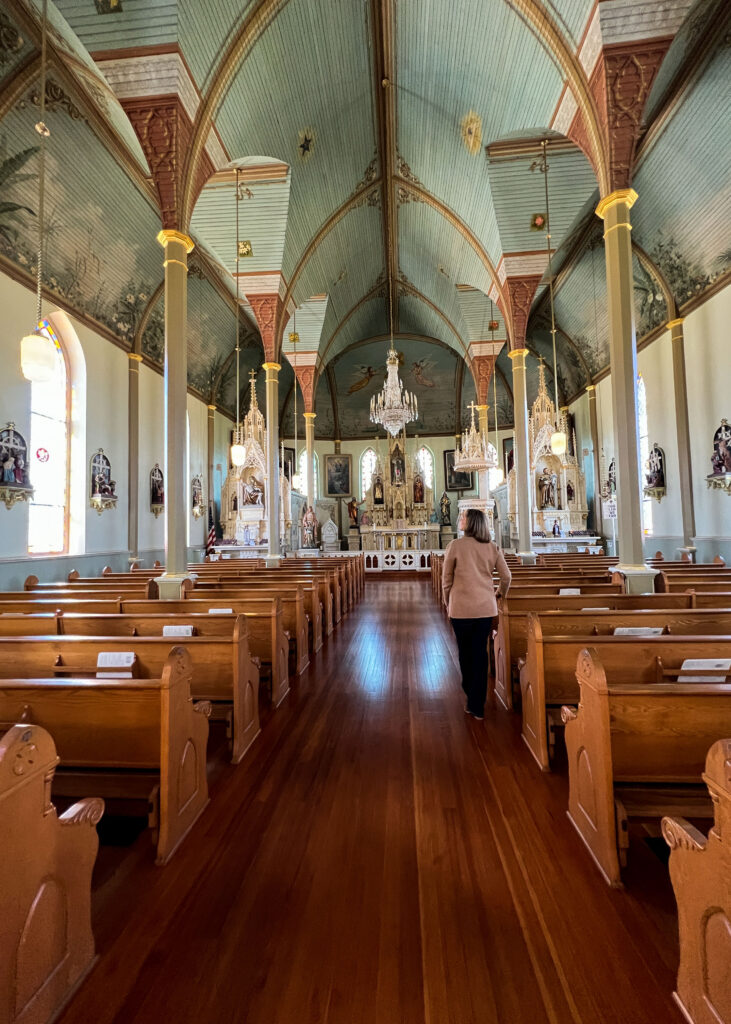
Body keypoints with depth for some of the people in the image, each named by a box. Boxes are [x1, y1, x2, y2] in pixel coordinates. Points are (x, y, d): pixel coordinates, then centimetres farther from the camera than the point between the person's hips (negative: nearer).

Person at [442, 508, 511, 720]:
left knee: (465, 653, 13)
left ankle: (471, 700, 26)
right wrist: (501, 595, 25)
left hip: (461, 608, -3)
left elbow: (446, 579, -2)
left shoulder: (456, 545, -7)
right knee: (481, 653, 9)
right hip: (486, 607, 3)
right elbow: (506, 577, 6)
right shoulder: (492, 547, 3)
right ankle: (477, 706, 15)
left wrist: (448, 604, 11)